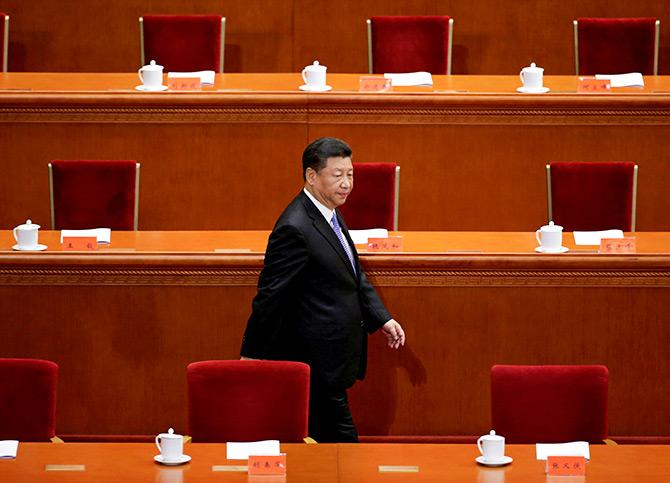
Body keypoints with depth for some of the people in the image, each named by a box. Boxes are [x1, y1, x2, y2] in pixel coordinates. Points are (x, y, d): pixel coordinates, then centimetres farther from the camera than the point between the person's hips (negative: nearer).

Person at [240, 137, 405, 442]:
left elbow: (354, 275, 19)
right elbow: (270, 295, -18)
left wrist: (381, 319, 8)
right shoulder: (295, 229, -22)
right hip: (317, 360, -10)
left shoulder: (329, 214, 9)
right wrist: (252, 354, -13)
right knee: (340, 438, -2)